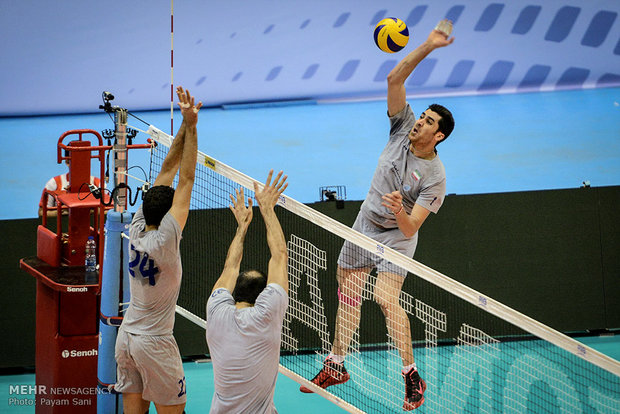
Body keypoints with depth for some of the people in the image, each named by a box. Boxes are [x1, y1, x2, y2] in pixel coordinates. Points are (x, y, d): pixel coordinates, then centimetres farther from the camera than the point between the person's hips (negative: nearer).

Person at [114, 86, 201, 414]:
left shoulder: (137, 227, -2)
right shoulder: (163, 239, -19)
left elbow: (167, 171, 1)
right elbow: (185, 180, -19)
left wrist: (185, 125, 0)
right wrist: (190, 126, -17)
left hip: (126, 336, 7)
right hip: (154, 343, -7)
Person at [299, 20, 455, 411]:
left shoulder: (435, 176, -23)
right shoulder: (404, 126, -10)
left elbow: (410, 227, -26)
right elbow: (394, 79, -19)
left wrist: (401, 211, -48)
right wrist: (427, 47, -28)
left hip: (396, 236, -6)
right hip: (365, 225, 6)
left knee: (387, 298, -21)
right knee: (347, 294, 12)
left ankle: (412, 376, -13)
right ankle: (336, 366, 27)